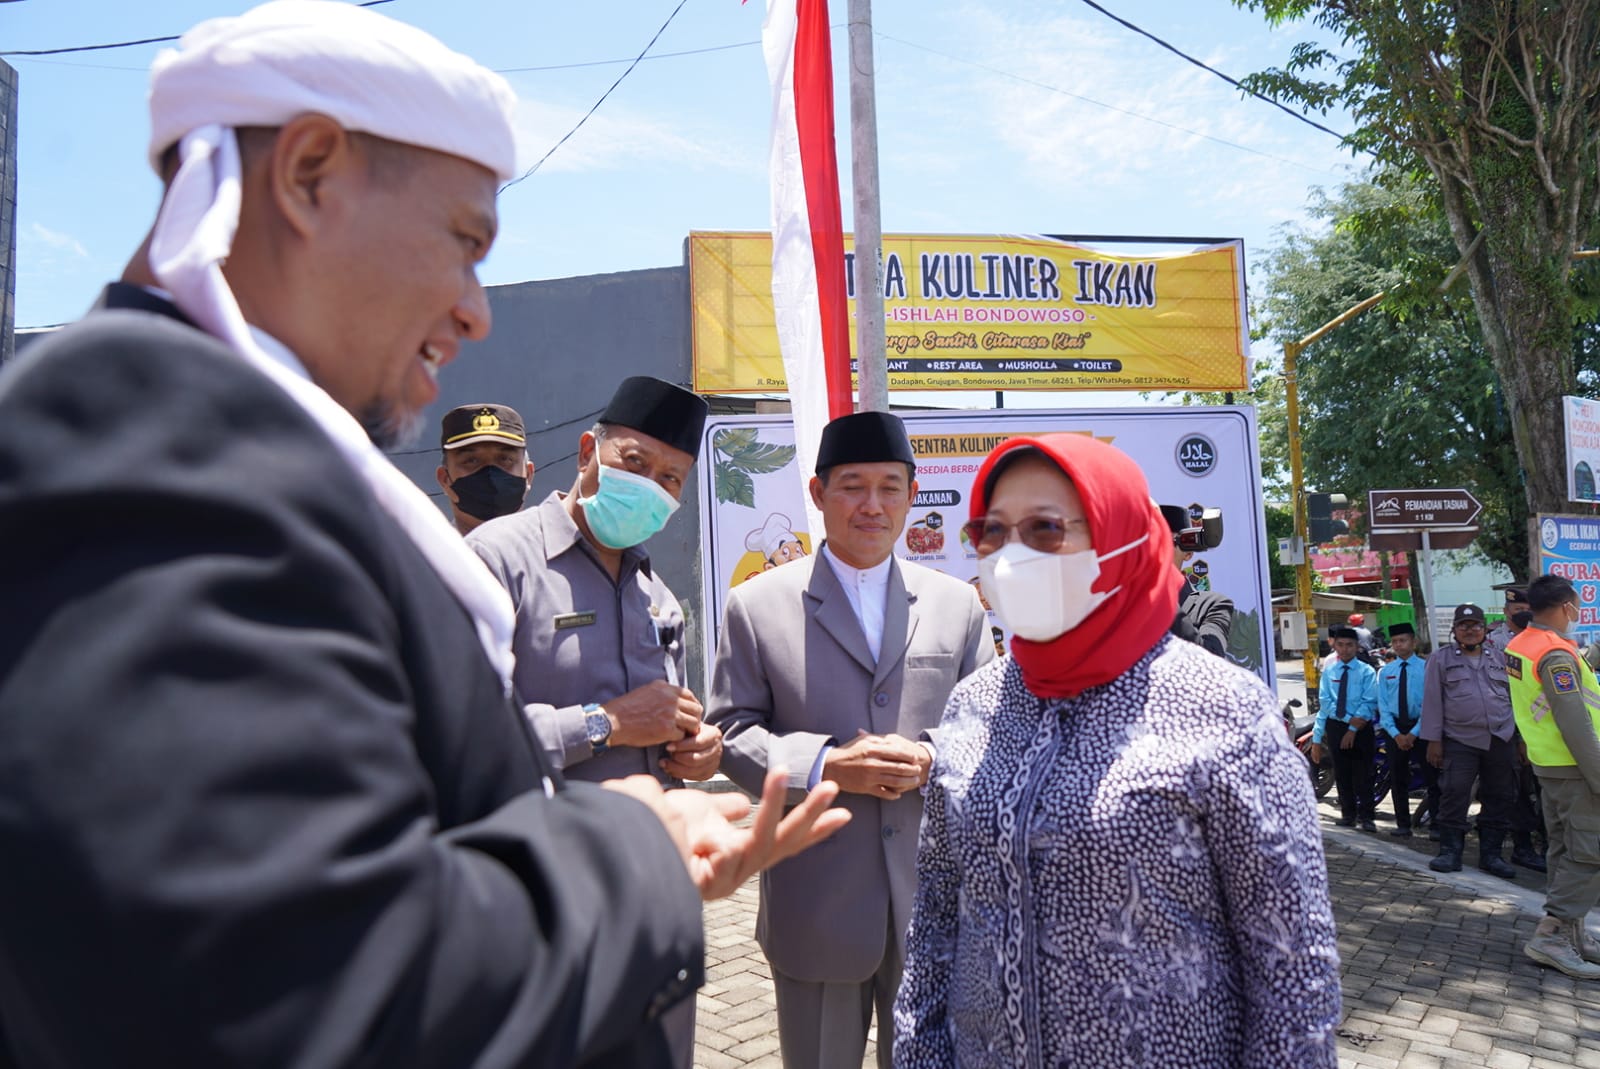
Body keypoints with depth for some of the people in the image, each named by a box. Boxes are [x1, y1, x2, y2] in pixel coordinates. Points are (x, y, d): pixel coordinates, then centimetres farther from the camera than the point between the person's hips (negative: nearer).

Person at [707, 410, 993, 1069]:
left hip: (934, 899, 2)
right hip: (815, 909, -2)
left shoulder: (958, 603, 7)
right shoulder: (756, 605, 0)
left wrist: (927, 757, -13)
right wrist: (824, 766, -18)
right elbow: (731, 731, -2)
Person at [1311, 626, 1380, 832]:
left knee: (1363, 774, -1)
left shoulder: (1366, 672, -2)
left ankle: (1366, 817, 5)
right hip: (1335, 727, 3)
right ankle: (1348, 815, 19)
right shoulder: (1329, 673, 6)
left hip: (1361, 729, -3)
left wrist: (1353, 730, -13)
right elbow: (1325, 704, 1)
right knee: (1342, 774, 9)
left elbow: (1369, 704, -9)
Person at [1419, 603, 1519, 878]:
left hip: (1501, 741, 3)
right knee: (1454, 796, -7)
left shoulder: (1500, 658, 13)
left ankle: (1490, 854, 15)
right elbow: (1432, 701, 0)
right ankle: (1450, 852, 2)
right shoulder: (1441, 659, 3)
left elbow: (1515, 698, 15)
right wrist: (1433, 740, -5)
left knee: (1499, 798, 5)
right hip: (1459, 742, -3)